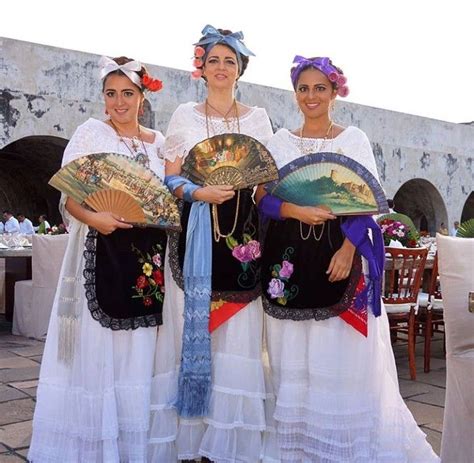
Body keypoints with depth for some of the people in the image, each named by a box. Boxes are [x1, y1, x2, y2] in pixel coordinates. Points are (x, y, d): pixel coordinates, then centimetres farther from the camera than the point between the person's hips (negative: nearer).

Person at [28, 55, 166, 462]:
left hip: (148, 253, 4)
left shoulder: (158, 141, 14)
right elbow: (68, 195, -5)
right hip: (102, 250, -3)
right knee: (97, 348, -3)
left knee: (138, 349, 7)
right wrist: (93, 217, -23)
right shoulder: (91, 133, 2)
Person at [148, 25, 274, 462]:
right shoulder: (185, 116, 10)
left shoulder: (258, 118, 13)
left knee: (239, 329, -3)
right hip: (196, 232, 0)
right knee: (193, 322, -3)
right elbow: (171, 178, 6)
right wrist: (200, 193, -12)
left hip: (243, 230, 1)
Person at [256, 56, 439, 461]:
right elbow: (262, 198, 5)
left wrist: (347, 249, -15)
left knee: (343, 357, -3)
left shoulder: (354, 139, 4)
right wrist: (297, 210, -14)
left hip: (340, 254, -2)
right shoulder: (280, 141, 11)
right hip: (290, 257, 3)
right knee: (293, 359, 6)